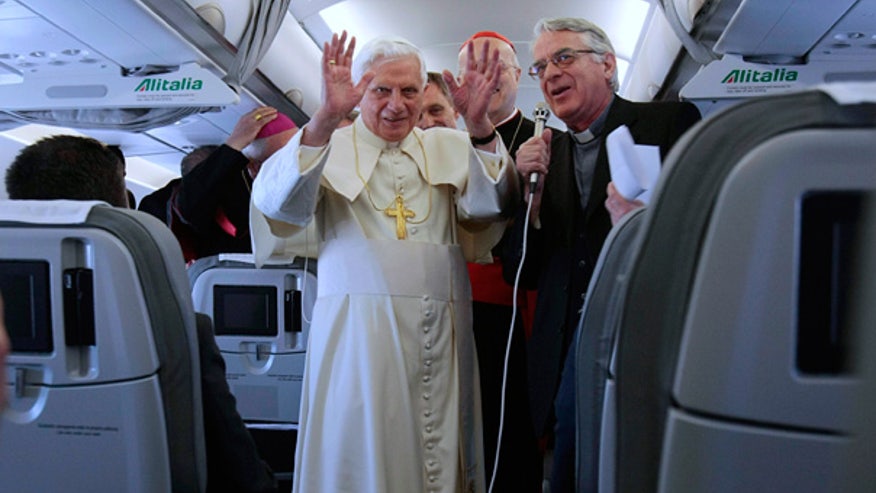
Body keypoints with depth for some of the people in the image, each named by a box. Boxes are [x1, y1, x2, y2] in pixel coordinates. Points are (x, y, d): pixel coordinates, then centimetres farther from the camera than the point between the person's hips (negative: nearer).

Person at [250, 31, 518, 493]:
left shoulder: (449, 147, 14)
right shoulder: (329, 146, 6)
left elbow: (491, 205, -1)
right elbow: (279, 204, -11)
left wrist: (480, 126, -16)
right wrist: (325, 118, -23)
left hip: (441, 333, 3)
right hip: (358, 330, -2)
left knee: (440, 455, 10)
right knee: (361, 455, 3)